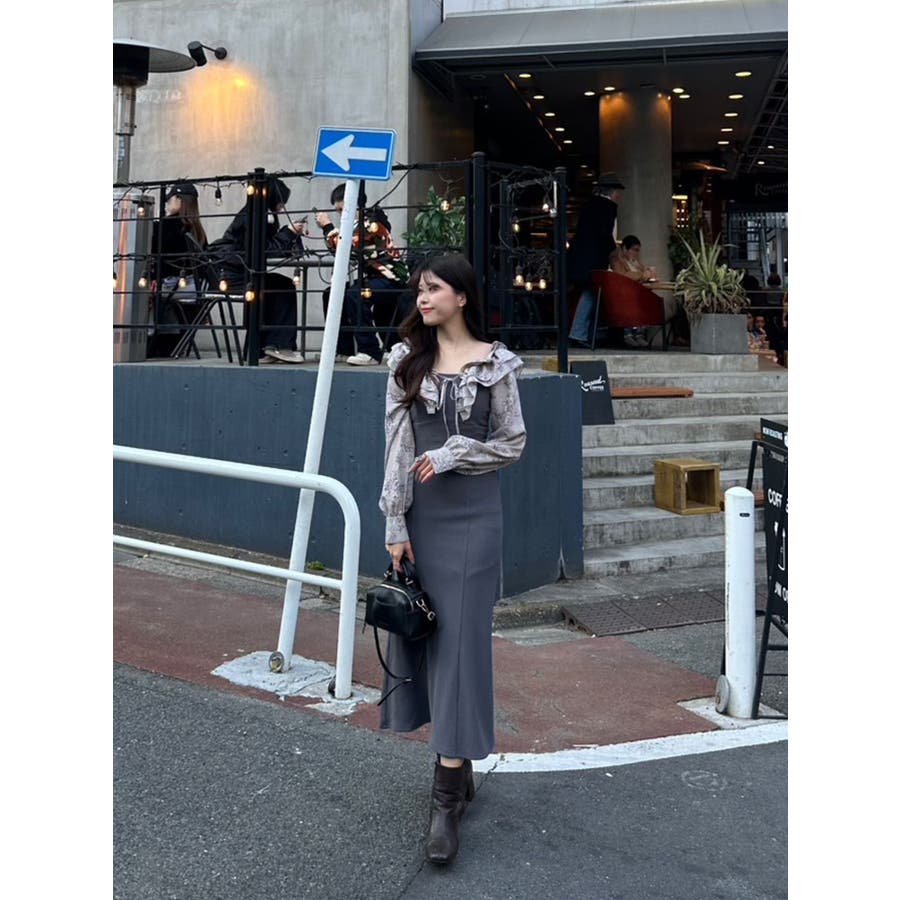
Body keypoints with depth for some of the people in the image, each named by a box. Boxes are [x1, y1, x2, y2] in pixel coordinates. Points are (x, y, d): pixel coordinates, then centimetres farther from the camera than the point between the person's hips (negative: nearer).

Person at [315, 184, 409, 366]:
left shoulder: (371, 223, -14)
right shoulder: (356, 224, 15)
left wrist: (328, 226, -13)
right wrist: (327, 228, -2)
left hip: (390, 279, -10)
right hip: (371, 278, 10)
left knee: (354, 295, -33)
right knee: (331, 294, 8)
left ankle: (370, 352, -29)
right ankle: (343, 350, 8)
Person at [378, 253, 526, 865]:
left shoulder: (495, 364, -1)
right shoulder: (407, 359, 5)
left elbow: (514, 442, 4)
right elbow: (397, 443, 1)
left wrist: (454, 454, -11)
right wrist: (396, 524, -3)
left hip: (473, 516, -3)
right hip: (420, 514, 3)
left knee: (461, 639, -4)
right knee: (421, 632, 8)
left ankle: (447, 798, 0)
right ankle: (459, 766, 25)